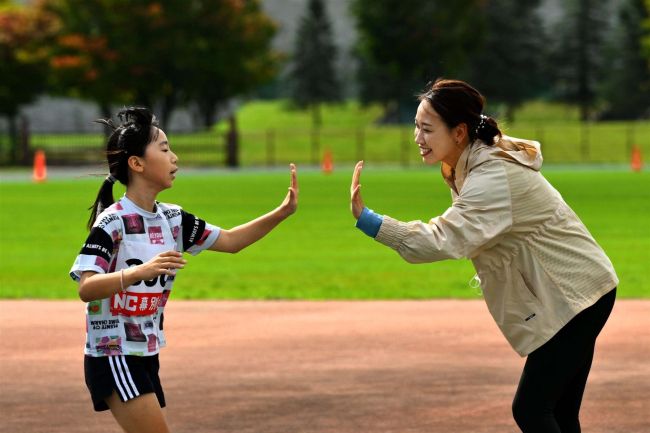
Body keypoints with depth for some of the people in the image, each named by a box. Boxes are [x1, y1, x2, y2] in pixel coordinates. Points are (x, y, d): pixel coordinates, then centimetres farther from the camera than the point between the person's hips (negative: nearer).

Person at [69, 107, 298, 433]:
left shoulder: (172, 219, 7)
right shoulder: (112, 222, -16)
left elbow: (230, 241, 14)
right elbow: (86, 289, -26)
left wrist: (283, 212, 3)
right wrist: (138, 272, -42)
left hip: (146, 356, 8)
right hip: (112, 358, -8)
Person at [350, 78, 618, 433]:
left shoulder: (494, 177, -27)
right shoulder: (476, 161, 5)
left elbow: (445, 240, -39)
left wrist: (365, 218, -44)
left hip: (575, 295, -10)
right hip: (570, 295, 10)